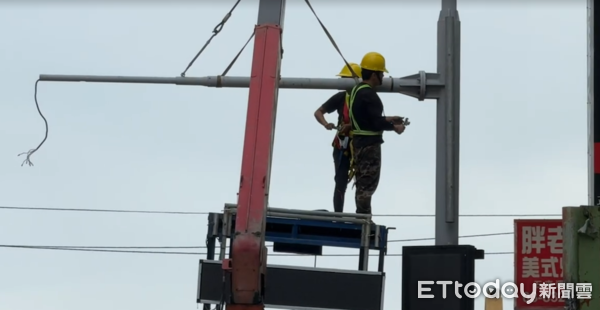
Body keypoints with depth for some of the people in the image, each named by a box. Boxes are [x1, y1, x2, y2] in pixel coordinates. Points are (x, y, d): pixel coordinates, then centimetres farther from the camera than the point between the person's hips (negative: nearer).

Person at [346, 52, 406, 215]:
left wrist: (388, 119, 17)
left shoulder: (356, 90, 13)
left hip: (359, 142, 10)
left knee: (363, 183, 15)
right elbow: (376, 122, -21)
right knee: (368, 183, -4)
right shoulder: (368, 94, -18)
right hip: (369, 144, -10)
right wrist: (394, 127, -6)